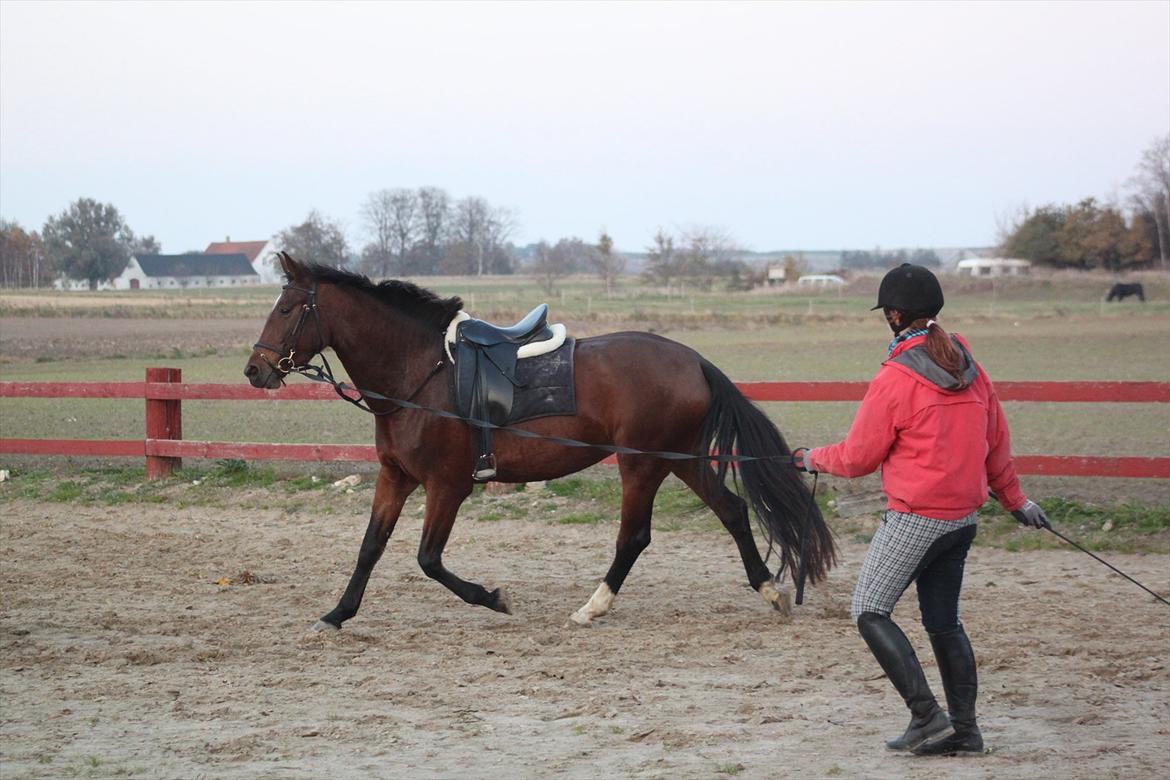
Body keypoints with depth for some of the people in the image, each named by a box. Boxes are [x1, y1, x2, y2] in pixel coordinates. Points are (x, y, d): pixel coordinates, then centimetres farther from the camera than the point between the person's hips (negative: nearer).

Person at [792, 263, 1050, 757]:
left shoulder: (895, 379, -15)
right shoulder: (970, 369, 7)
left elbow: (858, 458, -6)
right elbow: (997, 442, 17)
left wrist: (811, 459, 13)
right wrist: (1015, 499, 30)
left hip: (915, 519, -8)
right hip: (964, 517, 8)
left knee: (869, 612, -1)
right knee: (944, 621, 15)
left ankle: (928, 717, -8)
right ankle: (963, 728, 15)